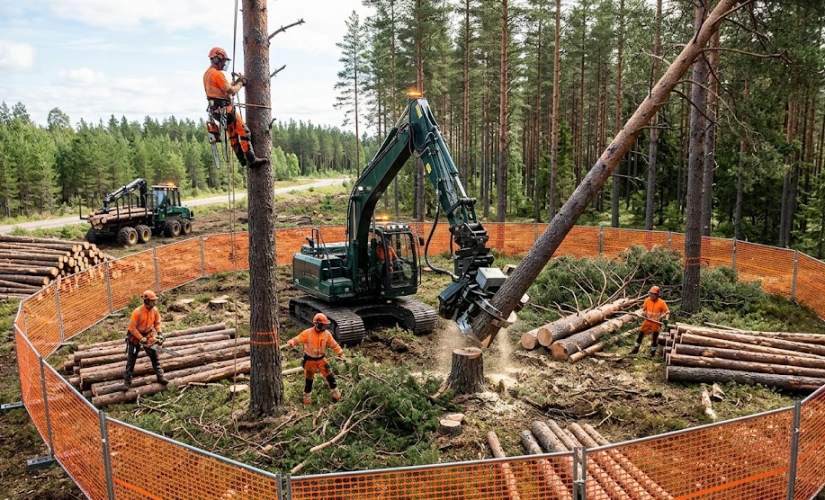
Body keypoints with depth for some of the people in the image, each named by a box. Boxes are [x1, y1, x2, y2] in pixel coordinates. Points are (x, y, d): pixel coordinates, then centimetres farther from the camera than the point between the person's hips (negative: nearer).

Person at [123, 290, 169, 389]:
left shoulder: (155, 310, -11)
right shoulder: (137, 312, -28)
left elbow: (157, 323, 3)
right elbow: (132, 328, -24)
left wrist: (159, 334, -9)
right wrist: (141, 339, -24)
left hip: (148, 335, 5)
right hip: (135, 337, -5)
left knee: (154, 356, 6)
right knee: (131, 360, 4)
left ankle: (160, 377, 14)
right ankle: (127, 382, 14)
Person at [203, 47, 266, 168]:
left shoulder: (207, 74, 16)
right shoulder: (217, 74, -16)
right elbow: (231, 91, -15)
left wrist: (235, 82, 13)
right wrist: (241, 83, 2)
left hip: (215, 109, 10)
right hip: (224, 109, -10)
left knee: (233, 134, 15)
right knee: (243, 131, -10)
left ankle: (242, 159, 17)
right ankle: (251, 159, -14)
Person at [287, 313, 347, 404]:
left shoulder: (326, 334, -10)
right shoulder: (308, 333, -20)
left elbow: (334, 345, -1)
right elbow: (297, 339, -25)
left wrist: (341, 354, -5)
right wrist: (291, 342, -49)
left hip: (321, 359, 3)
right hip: (310, 360, -2)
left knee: (330, 376, 3)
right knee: (308, 380, 9)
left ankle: (336, 395, 22)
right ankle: (307, 400, 27)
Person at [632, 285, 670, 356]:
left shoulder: (661, 303, -16)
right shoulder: (647, 300, -7)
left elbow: (667, 311, -8)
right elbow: (644, 308, 10)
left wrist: (666, 319, -22)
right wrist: (643, 314, -8)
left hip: (656, 323, -3)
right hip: (647, 321, 3)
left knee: (654, 338, 6)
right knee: (641, 334, 8)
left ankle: (653, 351, 23)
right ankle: (636, 349, 22)